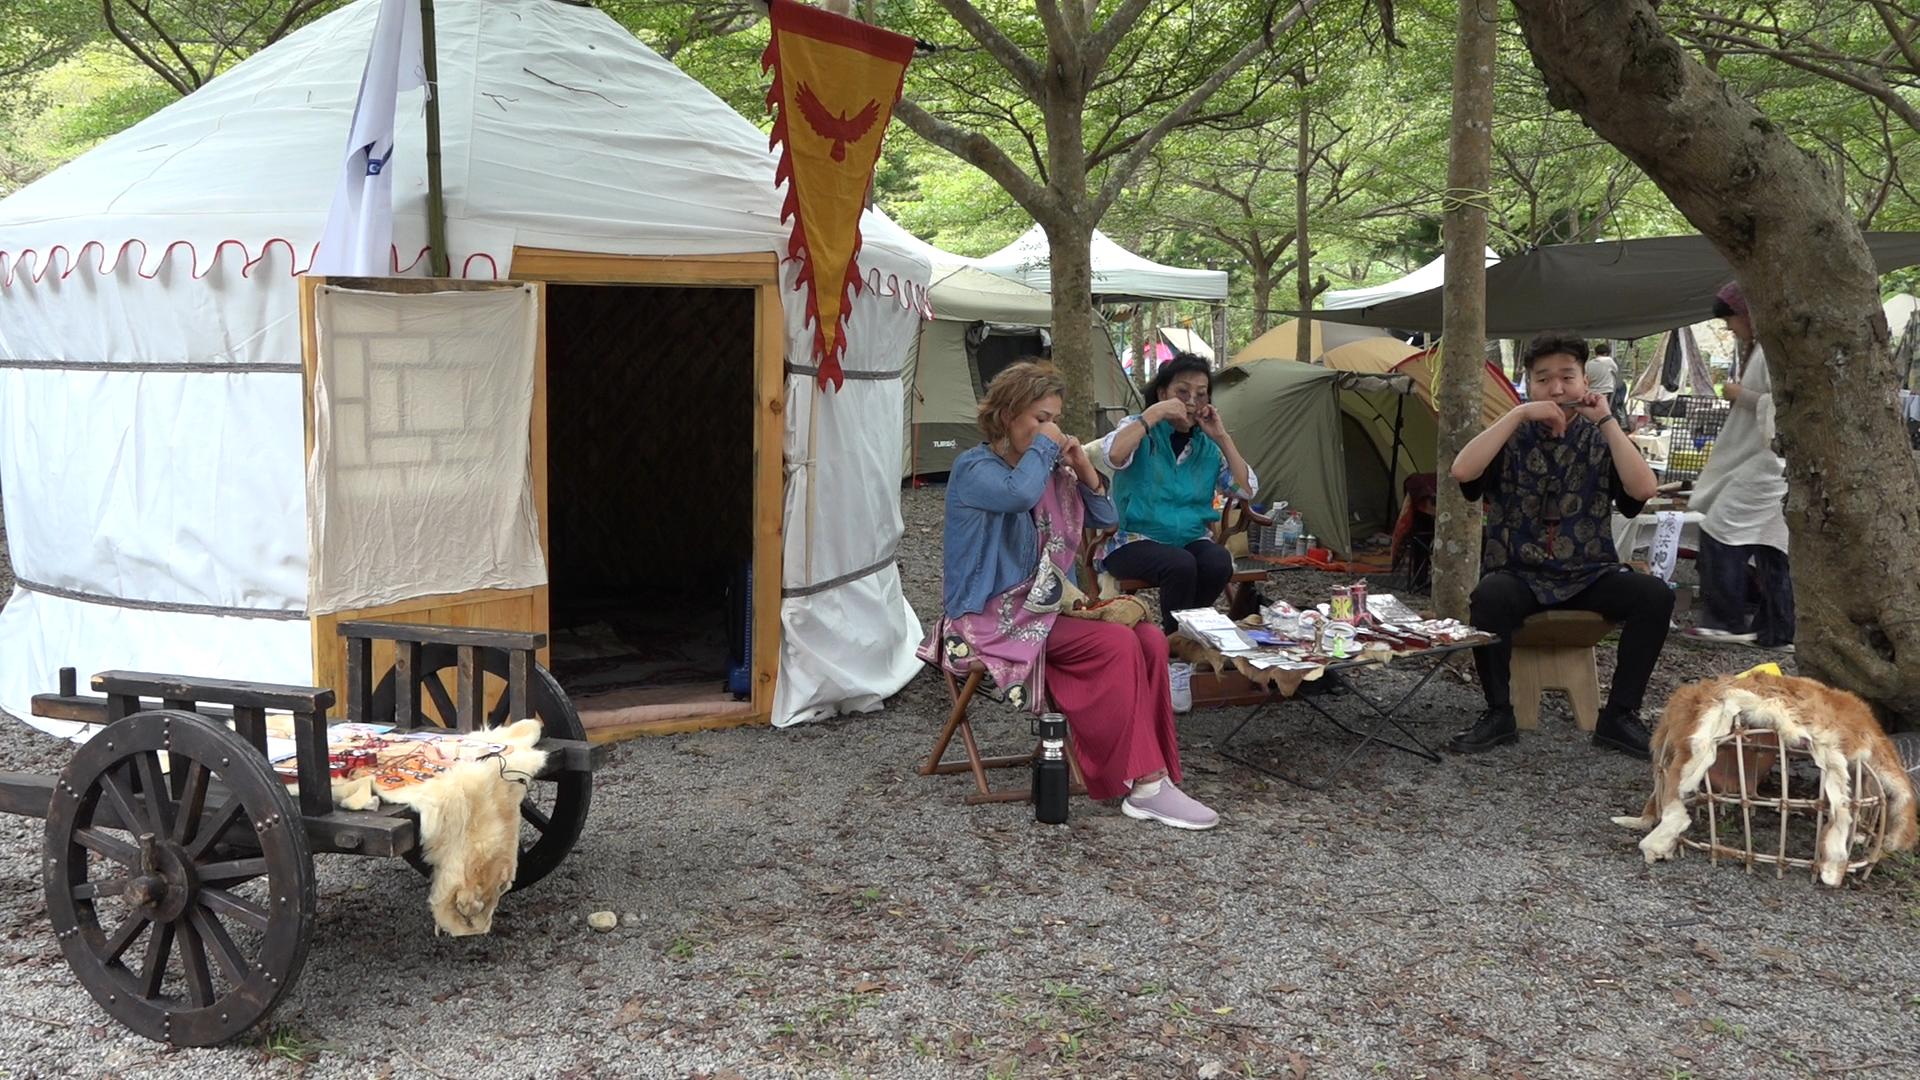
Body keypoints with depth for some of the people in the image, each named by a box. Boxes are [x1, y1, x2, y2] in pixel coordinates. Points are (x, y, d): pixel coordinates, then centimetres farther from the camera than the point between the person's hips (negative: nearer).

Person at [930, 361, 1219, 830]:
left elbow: (1105, 519, 19)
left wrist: (1085, 471, 2)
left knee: (1150, 638, -16)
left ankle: (1153, 775, -18)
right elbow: (1019, 494, -32)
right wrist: (1043, 446, -15)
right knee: (1116, 644, -25)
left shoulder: (1049, 472, 14)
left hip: (1041, 607, 8)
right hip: (993, 620, -8)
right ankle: (1142, 784, -20)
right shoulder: (973, 468, -8)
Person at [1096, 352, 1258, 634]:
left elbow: (1248, 490, 4)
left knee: (1218, 562, -28)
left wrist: (1222, 437, -1)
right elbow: (1113, 455, -24)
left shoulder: (1207, 447, 12)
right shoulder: (1141, 431, 0)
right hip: (1136, 542, -4)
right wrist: (1154, 414, -20)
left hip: (1191, 539, 4)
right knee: (1180, 565, -34)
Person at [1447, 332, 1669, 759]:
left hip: (1588, 576, 2)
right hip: (1518, 576, -2)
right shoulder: (1512, 437, 3)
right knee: (1489, 596, -35)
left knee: (1655, 594, -25)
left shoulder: (1599, 439, 5)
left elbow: (1643, 490, -12)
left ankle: (1619, 716, -12)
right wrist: (1519, 414, -17)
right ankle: (1498, 713, -17)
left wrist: (1607, 421, -13)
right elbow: (1462, 471, -17)